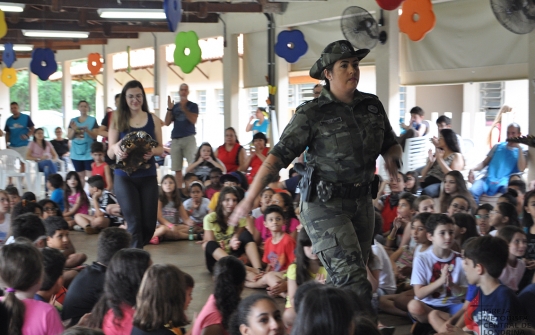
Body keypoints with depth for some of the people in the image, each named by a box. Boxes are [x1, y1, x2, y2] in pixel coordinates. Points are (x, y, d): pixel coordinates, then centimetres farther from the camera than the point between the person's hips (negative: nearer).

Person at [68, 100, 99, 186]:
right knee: (80, 176, 9)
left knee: (90, 176, -9)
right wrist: (74, 130, -14)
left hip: (89, 153, -4)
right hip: (76, 154, 4)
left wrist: (87, 130, -23)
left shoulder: (92, 120, 1)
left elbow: (95, 136, -5)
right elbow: (70, 137, 6)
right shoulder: (73, 121, 10)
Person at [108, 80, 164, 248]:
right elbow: (110, 153, -1)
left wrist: (153, 151, -18)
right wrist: (116, 149, -25)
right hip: (124, 177, -2)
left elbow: (161, 148, 6)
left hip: (148, 177, 2)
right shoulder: (118, 120, 0)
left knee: (149, 223, 6)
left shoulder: (153, 119, 4)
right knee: (134, 222, -7)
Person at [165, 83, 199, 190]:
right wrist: (169, 109, -3)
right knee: (177, 168, 2)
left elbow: (193, 120, -10)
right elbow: (167, 123, 9)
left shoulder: (193, 106, 6)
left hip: (189, 138, -4)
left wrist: (184, 108, -15)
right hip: (175, 139, 4)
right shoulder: (174, 107, 16)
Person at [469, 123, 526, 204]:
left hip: (506, 181, -3)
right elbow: (484, 163, 20)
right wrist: (473, 169, 0)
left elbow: (521, 169, -4)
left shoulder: (522, 151, 13)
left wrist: (519, 149, -4)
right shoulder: (498, 146, 22)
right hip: (489, 179, 3)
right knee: (472, 191, -29)